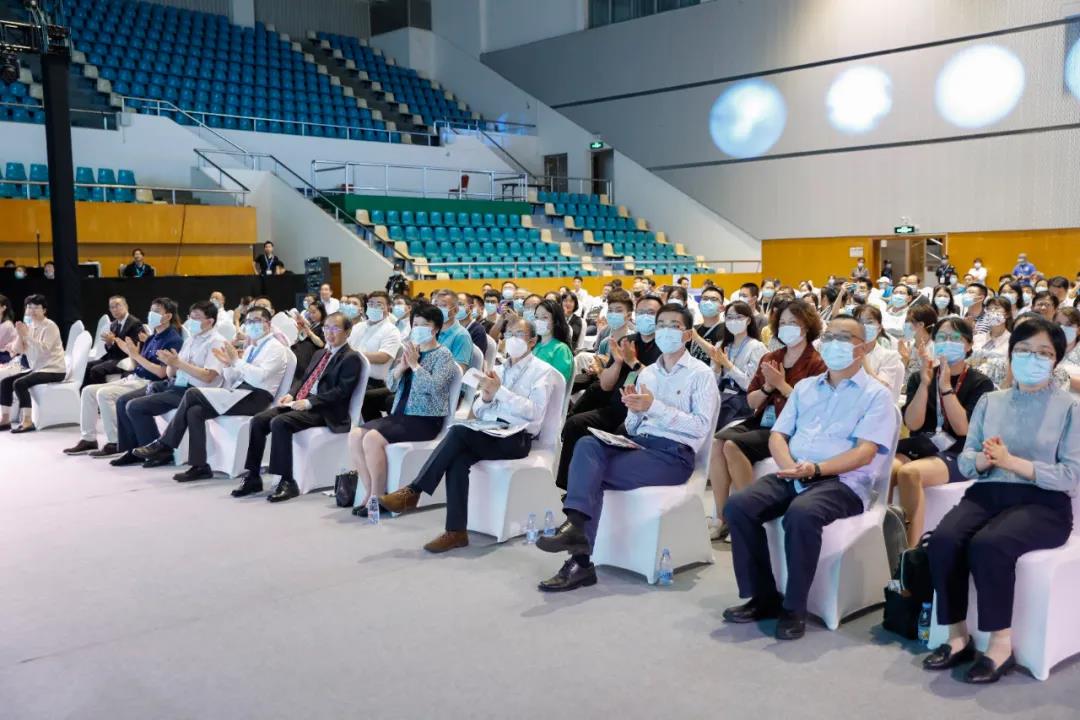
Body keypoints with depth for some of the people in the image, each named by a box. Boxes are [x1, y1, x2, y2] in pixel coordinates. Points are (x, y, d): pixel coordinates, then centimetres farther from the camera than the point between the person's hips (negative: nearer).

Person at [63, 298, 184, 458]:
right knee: (88, 390, 1)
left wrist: (137, 355, -17)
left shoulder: (173, 339, -10)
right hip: (132, 379, 9)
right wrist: (131, 353, 0)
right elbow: (139, 365, 16)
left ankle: (115, 443, -17)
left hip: (149, 384, -9)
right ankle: (89, 439, 3)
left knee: (104, 394, -25)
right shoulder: (152, 337, 15)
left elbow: (161, 373, -18)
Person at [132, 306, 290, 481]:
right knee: (195, 411, -15)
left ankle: (164, 446, -6)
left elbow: (260, 377, -19)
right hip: (238, 393, 8)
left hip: (255, 398, -8)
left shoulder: (276, 348, -2)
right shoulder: (250, 348, 24)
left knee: (193, 394, -16)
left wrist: (236, 361, -13)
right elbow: (232, 381, 20)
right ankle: (199, 466, -13)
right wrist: (227, 364, 2)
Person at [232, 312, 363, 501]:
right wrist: (291, 394, 3)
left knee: (279, 422, -30)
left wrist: (309, 402, -20)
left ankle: (287, 482, -26)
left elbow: (341, 391, -13)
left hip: (324, 411, -8)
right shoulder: (319, 353, 25)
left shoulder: (351, 358, -3)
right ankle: (252, 477, -3)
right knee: (258, 420, -10)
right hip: (300, 403, 8)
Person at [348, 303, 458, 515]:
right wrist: (402, 365, -6)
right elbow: (390, 384, 11)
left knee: (372, 439, -27)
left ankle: (377, 497, -14)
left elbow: (435, 387, -19)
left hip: (425, 420, -7)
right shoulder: (411, 350, 17)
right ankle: (370, 492, -8)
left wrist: (415, 364, -16)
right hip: (399, 414, 7)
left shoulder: (443, 355, -3)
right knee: (355, 435, -13)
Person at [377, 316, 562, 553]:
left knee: (459, 431, -28)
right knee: (457, 459, -28)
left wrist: (499, 391, -14)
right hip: (488, 433, 5)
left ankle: (412, 491, -21)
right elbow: (478, 411, 19)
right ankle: (456, 532, -26)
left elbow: (534, 412, -11)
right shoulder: (498, 370, 23)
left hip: (517, 438, -5)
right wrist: (486, 396, -4)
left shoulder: (543, 371, 4)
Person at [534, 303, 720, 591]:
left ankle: (580, 561, -25)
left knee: (591, 471, -24)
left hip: (674, 454, -5)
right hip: (639, 445, 6)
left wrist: (654, 406, -15)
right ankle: (577, 526, -39)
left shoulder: (700, 373, 2)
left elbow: (701, 426, -10)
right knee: (587, 444, -26)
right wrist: (634, 410, -5)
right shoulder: (646, 373, 20)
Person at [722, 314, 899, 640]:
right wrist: (791, 466, -7)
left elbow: (864, 453, -9)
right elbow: (777, 435, 15)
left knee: (801, 514, -37)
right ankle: (763, 597, -6)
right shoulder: (805, 387, 20)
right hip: (792, 475, 6)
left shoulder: (876, 394, 4)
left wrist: (816, 469, -22)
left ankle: (794, 607, -19)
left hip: (843, 482, -5)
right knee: (738, 506, -19)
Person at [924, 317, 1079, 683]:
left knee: (987, 545, -34)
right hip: (987, 494, 4)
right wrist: (984, 459, -12)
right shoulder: (989, 401, 16)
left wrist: (1011, 461, -17)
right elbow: (965, 461, 12)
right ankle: (958, 636, -13)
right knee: (943, 540, -27)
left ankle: (1001, 644, -17)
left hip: (1042, 503, -4)